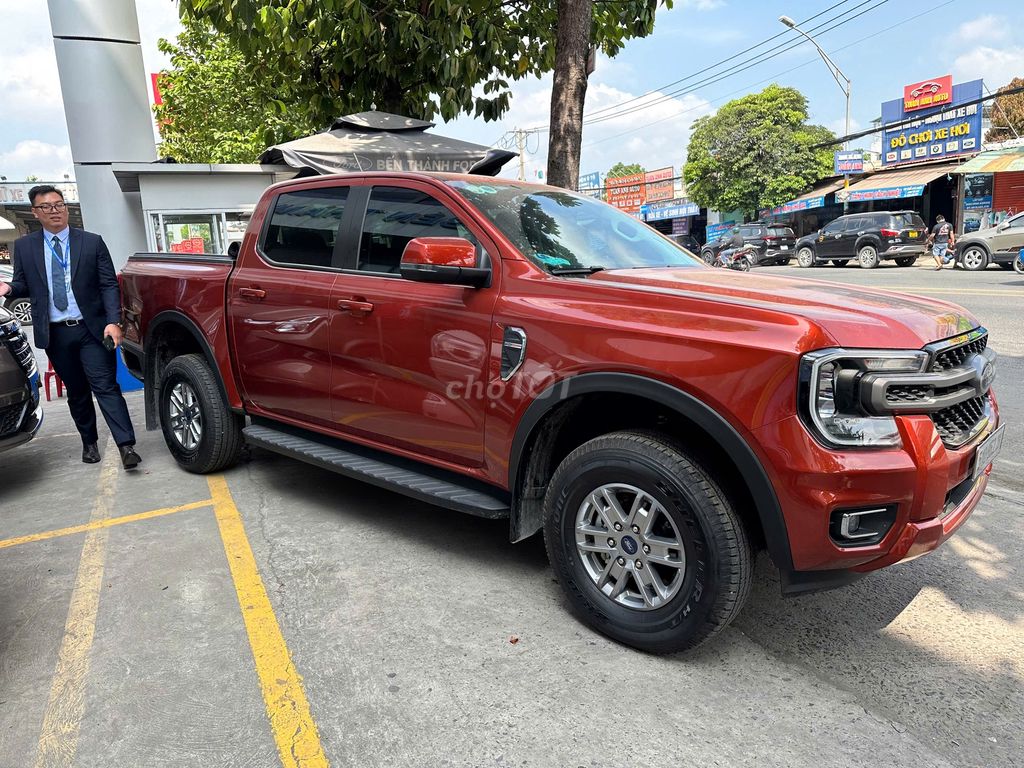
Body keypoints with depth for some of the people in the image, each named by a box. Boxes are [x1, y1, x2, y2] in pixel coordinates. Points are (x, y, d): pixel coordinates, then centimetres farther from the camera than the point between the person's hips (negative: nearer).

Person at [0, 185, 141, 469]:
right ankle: (89, 443, 26)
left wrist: (113, 322, -14)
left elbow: (109, 285, -2)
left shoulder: (92, 242, 1)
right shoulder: (24, 246, 7)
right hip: (55, 334, 3)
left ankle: (126, 446, -13)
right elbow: (24, 285, 13)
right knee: (76, 392, 13)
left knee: (105, 387, -9)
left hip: (92, 329, -3)